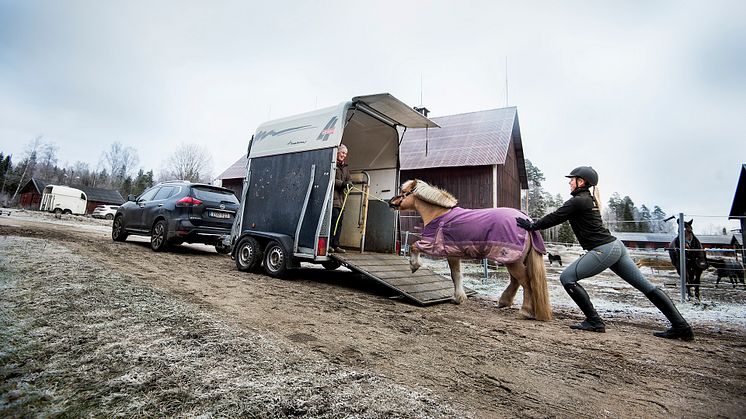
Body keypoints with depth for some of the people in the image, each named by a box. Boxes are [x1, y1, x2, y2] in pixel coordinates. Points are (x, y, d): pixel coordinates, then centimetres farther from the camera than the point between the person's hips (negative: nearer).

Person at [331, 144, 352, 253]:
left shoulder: (345, 167, 22)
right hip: (333, 197, -8)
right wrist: (342, 183, -20)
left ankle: (335, 245, 13)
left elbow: (348, 179, 18)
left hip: (341, 198, 8)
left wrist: (349, 183, -6)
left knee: (339, 222, 7)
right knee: (334, 220, -13)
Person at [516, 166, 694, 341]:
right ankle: (681, 327, 19)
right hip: (616, 246, 11)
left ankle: (594, 322, -2)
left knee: (567, 278, -6)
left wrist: (532, 226, 4)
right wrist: (536, 223, 19)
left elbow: (555, 217, -8)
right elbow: (559, 216, 21)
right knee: (645, 285, 13)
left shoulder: (577, 201, -10)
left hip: (603, 250, -10)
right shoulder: (589, 199, 19)